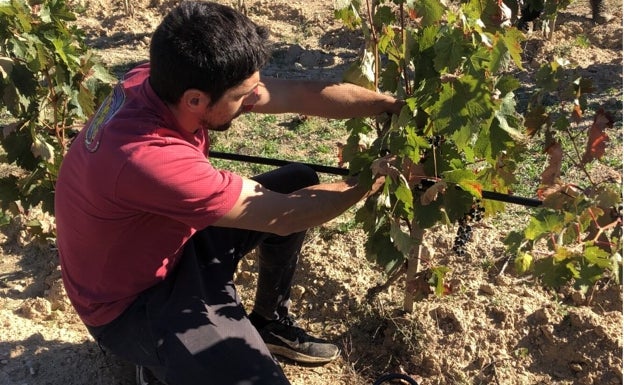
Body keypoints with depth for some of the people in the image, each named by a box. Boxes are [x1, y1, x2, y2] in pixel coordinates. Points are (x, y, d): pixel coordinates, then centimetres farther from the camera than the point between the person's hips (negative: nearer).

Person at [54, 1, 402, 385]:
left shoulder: (163, 82, -16)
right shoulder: (148, 158, -39)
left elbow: (303, 95, -12)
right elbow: (282, 216, -29)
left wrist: (396, 106, -10)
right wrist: (376, 177, -18)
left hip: (170, 240, 8)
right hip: (132, 301, -8)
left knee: (299, 180, 5)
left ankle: (270, 323, 21)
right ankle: (159, 354, 5)